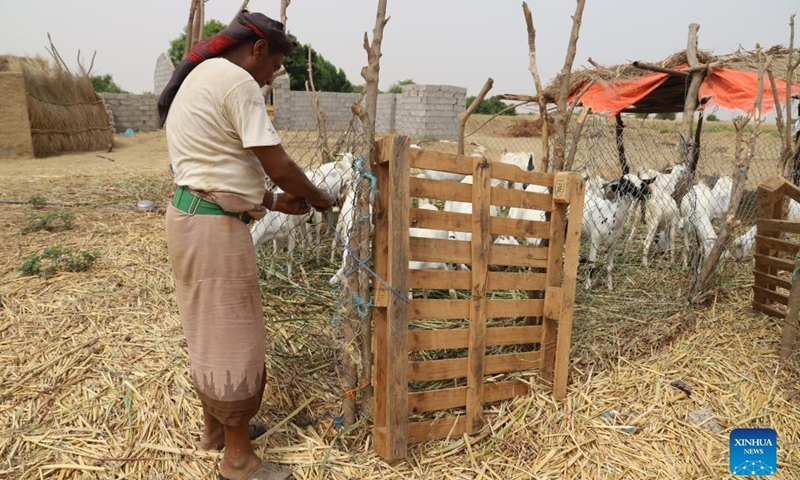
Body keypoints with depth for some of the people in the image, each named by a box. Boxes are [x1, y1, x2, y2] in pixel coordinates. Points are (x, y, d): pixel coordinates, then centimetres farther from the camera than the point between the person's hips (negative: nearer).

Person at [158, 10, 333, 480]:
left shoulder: (200, 78, 19)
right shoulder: (236, 80, -13)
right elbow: (277, 164, -16)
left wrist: (273, 201, 14)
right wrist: (318, 197, 2)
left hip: (193, 214, 10)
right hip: (214, 225, -10)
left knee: (213, 330, 20)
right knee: (233, 336, 1)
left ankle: (215, 428, 38)